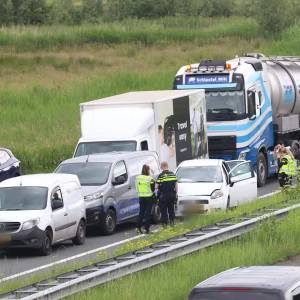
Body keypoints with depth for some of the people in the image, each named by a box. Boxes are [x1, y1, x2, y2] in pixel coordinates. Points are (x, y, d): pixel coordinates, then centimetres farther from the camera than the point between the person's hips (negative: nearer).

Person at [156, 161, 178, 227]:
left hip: (163, 195, -4)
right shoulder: (172, 174, 4)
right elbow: (176, 185, 8)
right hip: (172, 194, 4)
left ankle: (164, 223, 2)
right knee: (171, 209, 15)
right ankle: (172, 221, 17)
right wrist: (176, 193, 17)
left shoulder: (161, 175, -11)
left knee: (164, 210, 3)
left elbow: (157, 186, -11)